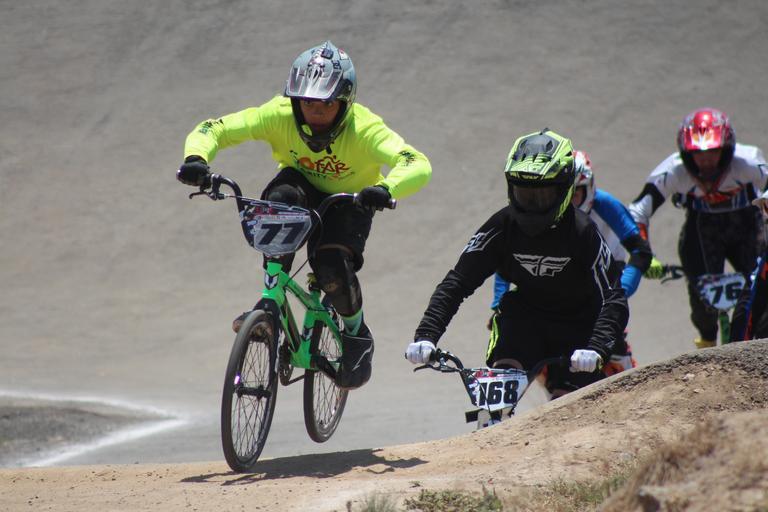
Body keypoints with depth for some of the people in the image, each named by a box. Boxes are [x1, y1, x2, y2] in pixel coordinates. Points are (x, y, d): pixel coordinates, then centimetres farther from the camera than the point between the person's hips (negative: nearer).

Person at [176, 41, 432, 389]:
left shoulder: (363, 128, -33)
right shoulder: (280, 115, -27)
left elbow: (418, 166, -45)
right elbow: (212, 130, -27)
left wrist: (385, 189, -65)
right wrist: (195, 159, -49)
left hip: (349, 203, -2)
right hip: (302, 185, 2)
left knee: (332, 268, -29)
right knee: (280, 199, -35)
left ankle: (356, 333, 3)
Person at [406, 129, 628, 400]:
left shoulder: (582, 232, -21)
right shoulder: (502, 227, -14)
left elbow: (613, 299, -26)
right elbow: (455, 284, -15)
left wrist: (596, 349, -44)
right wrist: (425, 335, -29)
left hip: (576, 325, -1)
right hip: (523, 315, 2)